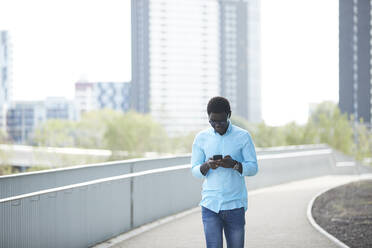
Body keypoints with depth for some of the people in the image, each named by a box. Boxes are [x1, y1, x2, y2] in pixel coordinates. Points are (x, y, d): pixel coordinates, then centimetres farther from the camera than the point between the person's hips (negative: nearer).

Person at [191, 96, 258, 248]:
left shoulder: (243, 136, 1)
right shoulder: (201, 138, 5)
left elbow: (253, 168, 0)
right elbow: (194, 170, 6)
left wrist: (234, 164, -20)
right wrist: (207, 165, -17)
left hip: (235, 205, 0)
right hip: (210, 205, 0)